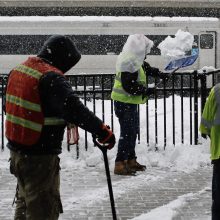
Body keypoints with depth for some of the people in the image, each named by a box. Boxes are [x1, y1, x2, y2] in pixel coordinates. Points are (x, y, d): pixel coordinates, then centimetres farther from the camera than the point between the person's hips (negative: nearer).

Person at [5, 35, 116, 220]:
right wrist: (102, 131, -28)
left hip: (17, 148, 9)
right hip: (40, 156, -9)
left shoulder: (20, 69, 9)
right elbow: (73, 109, -30)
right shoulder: (51, 78, -20)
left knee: (25, 202, 24)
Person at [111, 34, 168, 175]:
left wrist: (158, 73, 14)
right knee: (127, 133, -11)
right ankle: (119, 165, -10)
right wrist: (146, 91, -20)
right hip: (124, 103, -11)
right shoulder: (130, 64, -23)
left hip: (130, 103, 11)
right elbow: (128, 86, -27)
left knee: (133, 131, 19)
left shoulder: (136, 61, 10)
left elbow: (147, 69, 29)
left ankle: (131, 161, 30)